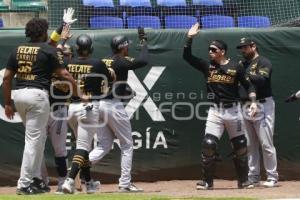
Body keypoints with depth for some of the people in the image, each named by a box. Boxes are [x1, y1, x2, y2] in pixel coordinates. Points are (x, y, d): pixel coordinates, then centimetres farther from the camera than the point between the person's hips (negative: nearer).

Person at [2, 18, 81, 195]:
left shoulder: (18, 50, 13)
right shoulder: (49, 50, -2)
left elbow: (7, 77, 10)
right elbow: (64, 75, -6)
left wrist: (8, 103, 15)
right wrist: (79, 94, 0)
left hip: (18, 95, 6)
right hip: (37, 94, -6)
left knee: (39, 137, 20)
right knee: (34, 139, -4)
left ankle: (36, 179, 19)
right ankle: (24, 184, -6)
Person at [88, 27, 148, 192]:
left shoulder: (102, 62, 12)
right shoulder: (121, 62, -10)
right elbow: (143, 61, -18)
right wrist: (143, 42, -4)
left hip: (99, 104, 7)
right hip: (114, 105, -7)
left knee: (104, 145, 14)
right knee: (127, 146, 6)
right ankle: (125, 184, 5)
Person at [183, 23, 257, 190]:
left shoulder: (235, 68, -3)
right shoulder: (207, 66, 4)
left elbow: (248, 85, 1)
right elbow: (187, 56, 1)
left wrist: (253, 101, -12)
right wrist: (190, 38, -7)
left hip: (233, 110, -1)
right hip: (215, 110, 1)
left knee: (240, 145, 7)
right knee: (209, 144, -11)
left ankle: (243, 180, 21)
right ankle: (207, 181, -2)